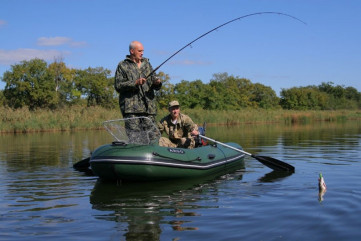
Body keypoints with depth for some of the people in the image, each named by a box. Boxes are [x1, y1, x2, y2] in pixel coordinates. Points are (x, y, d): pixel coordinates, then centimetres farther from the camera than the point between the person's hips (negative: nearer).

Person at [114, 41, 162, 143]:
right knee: (134, 138, -10)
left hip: (148, 107, 5)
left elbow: (154, 80, 22)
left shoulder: (146, 63, 22)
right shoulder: (123, 66, 7)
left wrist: (157, 82, -3)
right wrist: (135, 83, -13)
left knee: (152, 137, 1)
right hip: (131, 108, -4)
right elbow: (118, 86, -2)